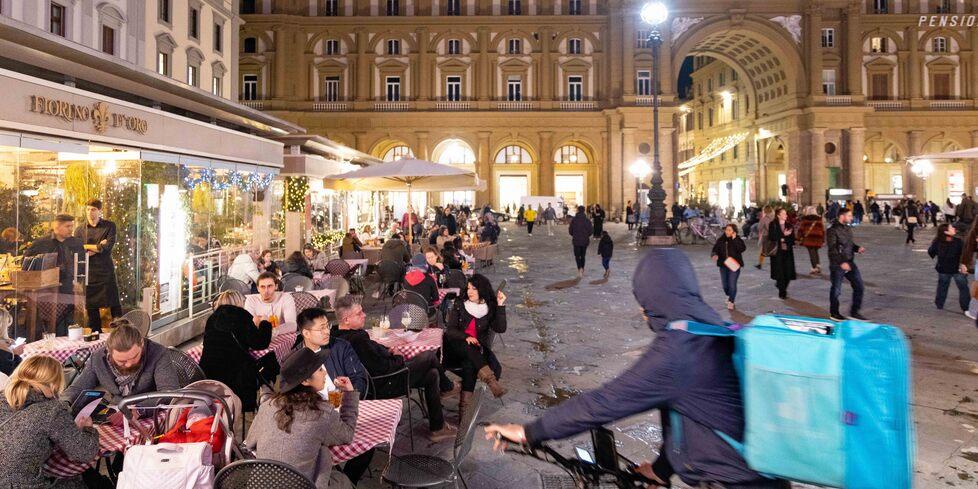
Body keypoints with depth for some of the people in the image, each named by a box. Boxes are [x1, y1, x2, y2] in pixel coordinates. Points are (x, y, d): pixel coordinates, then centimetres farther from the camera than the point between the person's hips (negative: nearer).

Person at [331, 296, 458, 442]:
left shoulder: (338, 335, -1)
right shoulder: (357, 339, -33)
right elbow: (382, 368, -27)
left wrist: (388, 351, 3)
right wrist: (400, 360, -9)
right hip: (382, 387, -10)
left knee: (432, 374, 15)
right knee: (429, 356, -2)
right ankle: (446, 387, 24)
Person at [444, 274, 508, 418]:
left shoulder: (490, 307, 6)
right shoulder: (459, 304, 5)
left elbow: (500, 329, -8)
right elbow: (450, 329, 0)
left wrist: (501, 306, -14)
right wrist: (466, 337, -18)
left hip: (478, 349, 0)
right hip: (458, 347, 0)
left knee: (469, 365, -32)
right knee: (468, 349, -35)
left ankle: (464, 407, -32)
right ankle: (490, 380, -45)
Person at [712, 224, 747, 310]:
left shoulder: (738, 240, -6)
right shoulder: (721, 240, 2)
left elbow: (742, 249, -23)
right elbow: (715, 248, 8)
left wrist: (734, 239, -24)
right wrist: (715, 255, -13)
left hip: (734, 265, -4)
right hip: (723, 265, 4)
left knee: (732, 284, -8)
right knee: (725, 285, 11)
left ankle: (731, 301, 10)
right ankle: (729, 296, 41)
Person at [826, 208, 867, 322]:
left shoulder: (848, 229, 11)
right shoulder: (832, 230, -14)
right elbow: (832, 249, -19)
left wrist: (857, 248, 1)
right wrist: (841, 262, -24)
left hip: (849, 263, 7)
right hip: (837, 265, -7)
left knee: (859, 286, 5)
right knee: (836, 290, 4)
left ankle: (854, 312, 16)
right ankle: (834, 313, 21)